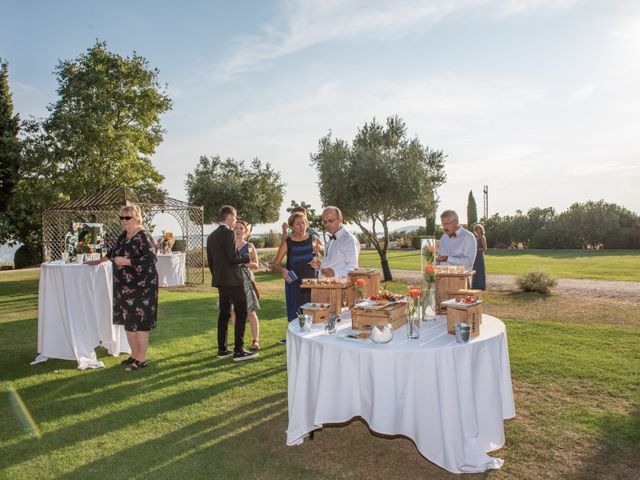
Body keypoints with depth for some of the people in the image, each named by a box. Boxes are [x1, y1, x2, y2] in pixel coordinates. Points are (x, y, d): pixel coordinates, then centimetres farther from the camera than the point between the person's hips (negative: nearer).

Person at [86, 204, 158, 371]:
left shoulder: (143, 236, -14)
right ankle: (134, 354, 26)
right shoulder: (124, 235, 11)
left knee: (139, 322, -3)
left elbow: (150, 259, -24)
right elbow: (114, 251, 29)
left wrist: (127, 261, -24)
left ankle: (142, 359, 9)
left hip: (141, 287, -8)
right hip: (124, 286, 8)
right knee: (128, 320, 13)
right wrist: (99, 261, 35)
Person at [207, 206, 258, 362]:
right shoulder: (229, 233, -14)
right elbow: (233, 258, -21)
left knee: (224, 313, 14)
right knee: (241, 313, -3)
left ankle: (222, 349, 18)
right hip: (233, 280, -9)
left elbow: (210, 261, 16)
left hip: (220, 281, 9)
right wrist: (247, 258, -4)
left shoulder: (211, 236, 12)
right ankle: (239, 351, -3)